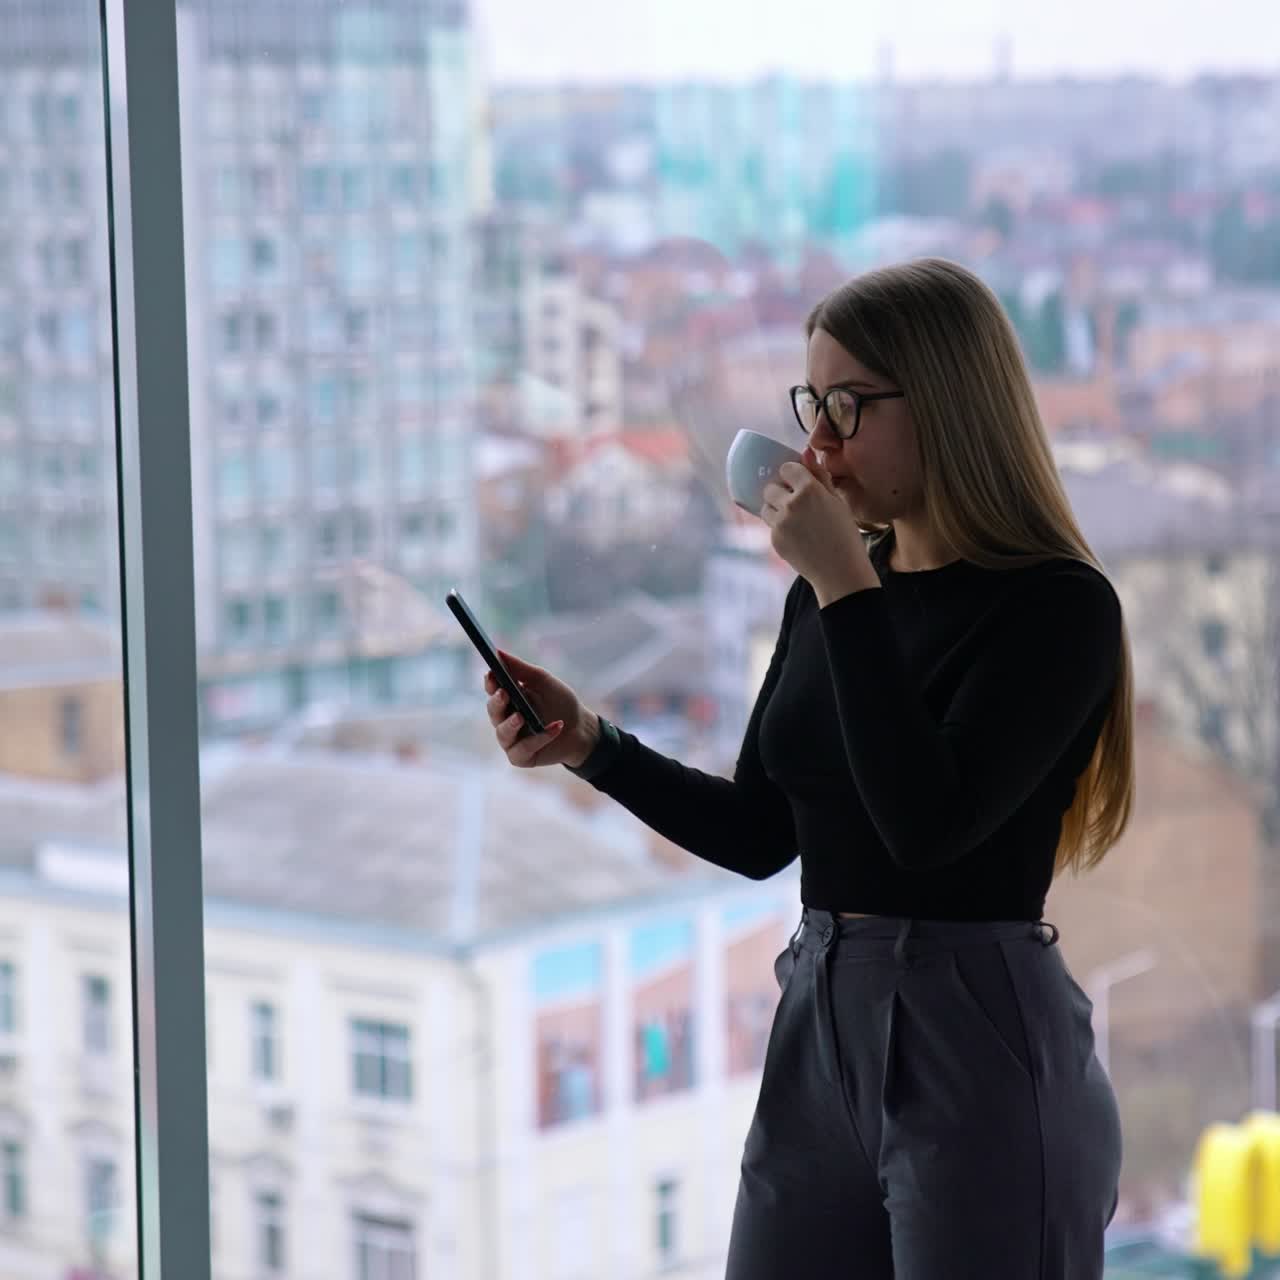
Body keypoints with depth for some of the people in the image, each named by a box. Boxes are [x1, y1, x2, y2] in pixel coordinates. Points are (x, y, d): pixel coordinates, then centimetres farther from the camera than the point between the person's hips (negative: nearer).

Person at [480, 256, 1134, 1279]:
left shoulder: (1059, 605, -11)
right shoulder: (829, 592, 9)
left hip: (982, 1045, -7)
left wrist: (845, 590, -21)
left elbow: (929, 822, -24)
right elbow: (760, 835, 15)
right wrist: (588, 742, 3)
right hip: (818, 1025, 7)